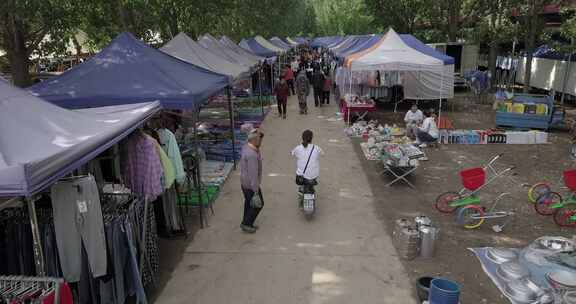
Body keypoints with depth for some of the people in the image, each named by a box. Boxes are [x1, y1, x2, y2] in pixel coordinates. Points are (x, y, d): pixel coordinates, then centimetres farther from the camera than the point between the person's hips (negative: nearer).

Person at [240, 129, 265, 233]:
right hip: (250, 184, -9)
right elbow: (253, 174, -28)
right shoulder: (252, 155, -33)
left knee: (249, 202, 23)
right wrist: (256, 191, -23)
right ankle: (246, 224, 21)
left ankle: (247, 223, 37)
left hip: (244, 181, 9)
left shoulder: (246, 147, -4)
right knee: (258, 204, 10)